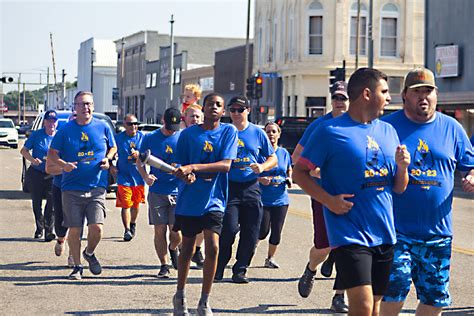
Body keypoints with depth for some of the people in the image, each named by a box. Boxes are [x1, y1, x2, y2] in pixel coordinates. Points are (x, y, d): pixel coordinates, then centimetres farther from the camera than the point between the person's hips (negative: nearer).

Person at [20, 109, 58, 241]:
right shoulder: (36, 135, 0)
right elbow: (24, 150, 3)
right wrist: (32, 159, -15)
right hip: (36, 173, 1)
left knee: (52, 201, -14)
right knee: (36, 202, 10)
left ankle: (49, 231, -9)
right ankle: (39, 228, 28)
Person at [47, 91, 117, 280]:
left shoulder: (103, 127, 5)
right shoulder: (65, 130, 2)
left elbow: (113, 148, 19)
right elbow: (51, 155, 8)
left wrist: (107, 159, -2)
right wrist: (64, 164, -12)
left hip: (97, 188, 0)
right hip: (72, 189, 0)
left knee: (97, 227, -11)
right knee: (74, 229, 2)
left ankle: (89, 253, 20)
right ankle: (77, 266, 20)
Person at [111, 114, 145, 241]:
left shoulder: (142, 137, 0)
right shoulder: (118, 138, -3)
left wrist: (140, 154, -14)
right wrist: (111, 166, -7)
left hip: (139, 177, 2)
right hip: (124, 177, -2)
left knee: (136, 203, 16)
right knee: (125, 205, -6)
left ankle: (133, 224, 37)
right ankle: (127, 230, -2)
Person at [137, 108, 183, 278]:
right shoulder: (150, 138, 4)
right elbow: (140, 162, 10)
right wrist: (145, 176, -10)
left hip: (178, 192, -1)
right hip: (157, 192, 1)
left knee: (177, 232, -4)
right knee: (160, 231, 1)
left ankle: (173, 248, 29)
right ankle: (164, 265, 14)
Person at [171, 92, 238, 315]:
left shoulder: (229, 131, -3)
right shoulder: (188, 134, 2)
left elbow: (226, 164, -15)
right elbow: (180, 165, 6)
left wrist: (193, 167, -25)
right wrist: (186, 175, -18)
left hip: (213, 200, -1)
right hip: (189, 199, 2)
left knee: (213, 247, -15)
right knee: (187, 249, 12)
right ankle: (180, 295, 31)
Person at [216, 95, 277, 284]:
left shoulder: (257, 133, 8)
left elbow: (273, 158, 12)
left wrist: (262, 167, -7)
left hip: (251, 188, 2)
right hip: (229, 187, -2)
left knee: (250, 234, 1)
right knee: (229, 229, -13)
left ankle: (240, 270, 14)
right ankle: (218, 268, 6)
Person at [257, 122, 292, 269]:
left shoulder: (284, 153, 8)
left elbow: (289, 171, 22)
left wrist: (289, 180, 1)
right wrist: (260, 179, -20)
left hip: (281, 200, 4)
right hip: (263, 200, -4)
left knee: (276, 232, 5)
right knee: (263, 231, -8)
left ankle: (270, 258, 24)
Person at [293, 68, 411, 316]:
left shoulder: (388, 131, 12)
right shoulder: (329, 131, -5)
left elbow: (399, 188, 16)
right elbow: (299, 172, -3)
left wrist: (402, 167, -5)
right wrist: (328, 200, -15)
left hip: (384, 234, 6)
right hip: (350, 233, -6)